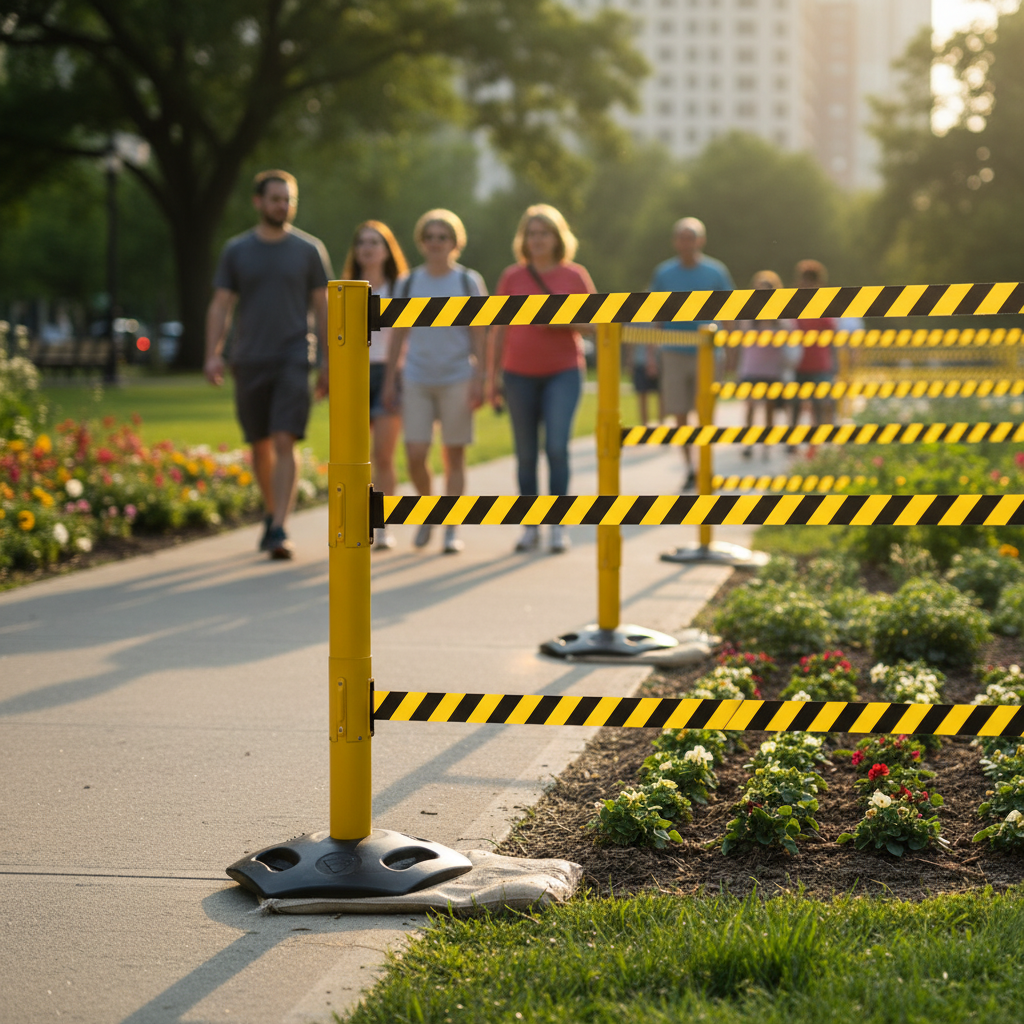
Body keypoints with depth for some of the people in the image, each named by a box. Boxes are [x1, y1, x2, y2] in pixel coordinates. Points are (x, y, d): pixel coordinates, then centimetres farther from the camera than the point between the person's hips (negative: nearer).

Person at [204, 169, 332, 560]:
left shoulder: (309, 249, 3)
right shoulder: (236, 250, 5)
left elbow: (322, 307, 5)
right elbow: (220, 306, 3)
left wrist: (327, 361, 1)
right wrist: (213, 355, -10)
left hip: (293, 361, -2)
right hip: (249, 362, 2)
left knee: (285, 443, -14)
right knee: (261, 445, 12)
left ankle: (279, 531, -18)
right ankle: (271, 513, 32)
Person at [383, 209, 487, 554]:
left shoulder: (469, 282, 3)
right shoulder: (407, 284, 8)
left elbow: (479, 336, 1)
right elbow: (398, 336, 11)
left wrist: (478, 380, -8)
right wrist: (389, 381, 7)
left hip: (457, 380, -1)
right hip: (417, 381, 1)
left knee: (454, 456, 0)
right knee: (415, 455, -6)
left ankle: (451, 530, 8)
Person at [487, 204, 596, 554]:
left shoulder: (575, 276, 3)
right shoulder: (511, 277, 6)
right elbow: (499, 329, 8)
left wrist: (560, 321, -14)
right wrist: (493, 375, 5)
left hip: (563, 372, -2)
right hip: (520, 374, 2)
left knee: (557, 446, -14)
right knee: (526, 454, 4)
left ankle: (559, 527, -7)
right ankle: (530, 528, 13)